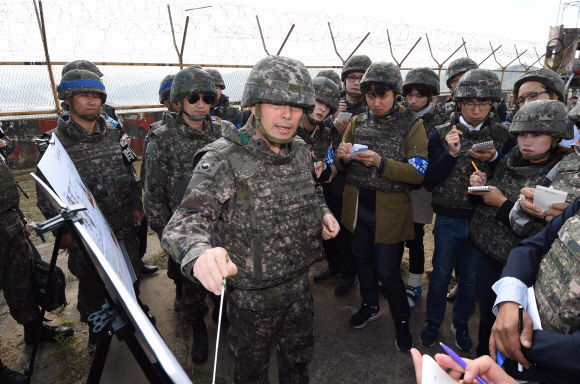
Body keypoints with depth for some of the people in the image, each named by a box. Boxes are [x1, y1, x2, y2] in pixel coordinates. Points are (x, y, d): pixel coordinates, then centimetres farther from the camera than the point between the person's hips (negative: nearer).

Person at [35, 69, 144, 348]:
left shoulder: (113, 134, 3)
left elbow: (130, 173, 10)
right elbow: (46, 192, -7)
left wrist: (136, 206, 7)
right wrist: (63, 230, -9)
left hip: (123, 223, 3)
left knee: (130, 272, 17)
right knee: (90, 282, 14)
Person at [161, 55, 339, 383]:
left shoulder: (301, 151, -4)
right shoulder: (224, 159, -24)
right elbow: (185, 224, -35)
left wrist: (323, 212, -4)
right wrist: (199, 254, -58)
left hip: (299, 283, 5)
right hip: (253, 294, -5)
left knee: (299, 356, 28)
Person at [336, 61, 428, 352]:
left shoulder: (411, 124, -6)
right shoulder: (358, 122, 5)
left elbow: (418, 172, -14)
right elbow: (341, 166, 8)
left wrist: (381, 163, -27)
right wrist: (343, 157, -16)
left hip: (389, 211, -4)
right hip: (357, 207, 5)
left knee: (387, 271, 2)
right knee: (362, 260, 19)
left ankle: (402, 321, 29)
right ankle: (370, 305, 45)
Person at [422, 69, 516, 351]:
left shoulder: (504, 135, -2)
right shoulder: (442, 134, -6)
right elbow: (429, 181, -10)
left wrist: (494, 159, -19)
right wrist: (451, 154, -24)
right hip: (449, 220, -1)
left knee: (471, 277, 17)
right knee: (441, 274, 14)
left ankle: (461, 323, 40)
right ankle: (433, 320, 36)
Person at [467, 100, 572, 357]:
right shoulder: (507, 163, 2)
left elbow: (545, 233, -21)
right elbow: (481, 203, 12)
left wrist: (503, 204, -21)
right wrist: (479, 187, -9)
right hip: (484, 249, 5)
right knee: (486, 310, 19)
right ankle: (482, 357, 42)